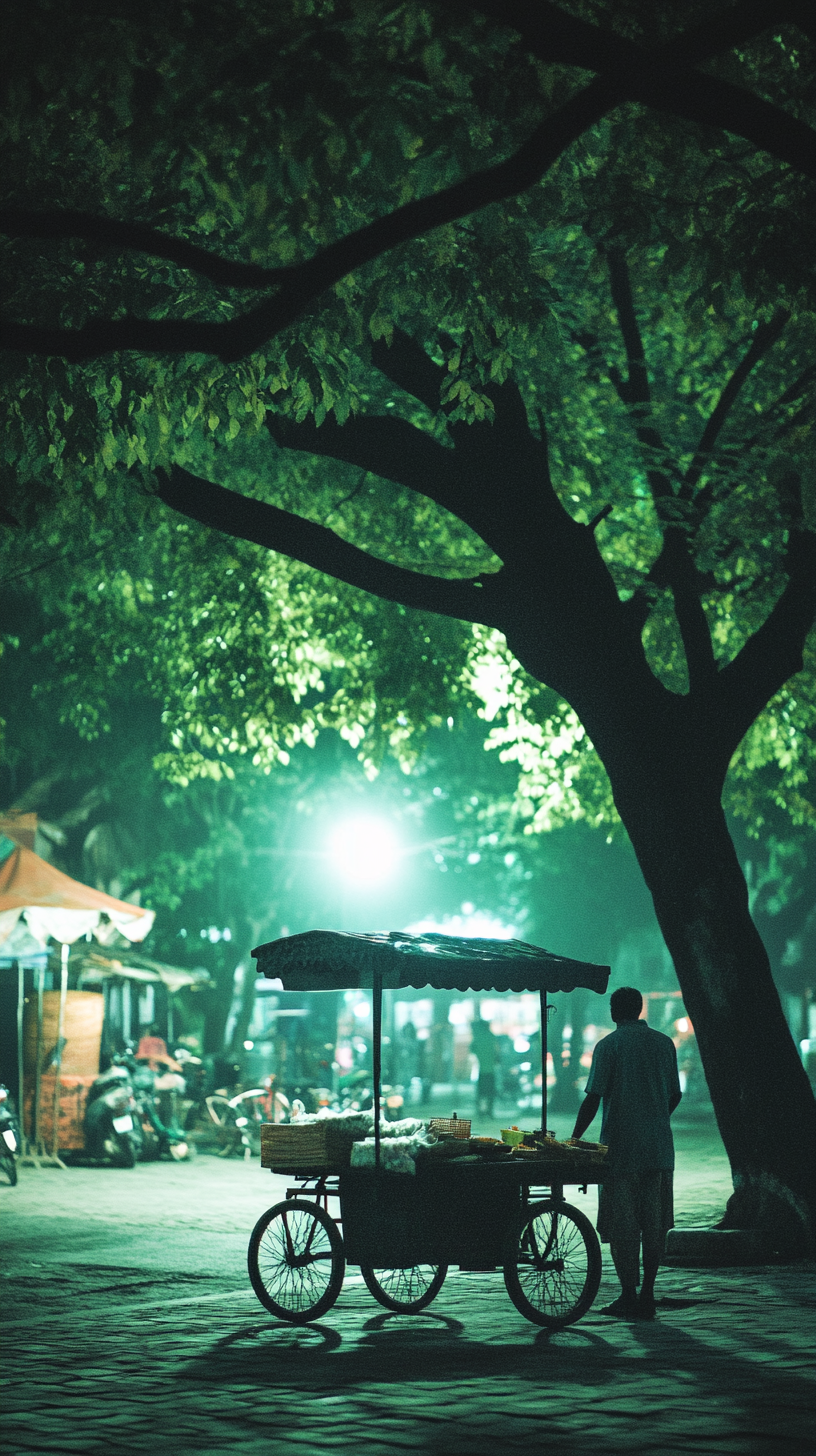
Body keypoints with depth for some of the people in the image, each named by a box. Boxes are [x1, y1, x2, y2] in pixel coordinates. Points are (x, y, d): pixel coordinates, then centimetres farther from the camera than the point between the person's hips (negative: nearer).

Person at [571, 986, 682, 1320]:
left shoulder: (609, 1046, -6)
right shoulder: (664, 1043, 8)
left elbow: (593, 1099, -10)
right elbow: (675, 1095, 13)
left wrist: (574, 1139, -2)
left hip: (621, 1148, -4)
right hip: (659, 1148, 4)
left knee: (622, 1226, 1)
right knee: (654, 1225, 8)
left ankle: (628, 1296, -1)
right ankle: (647, 1297, 8)